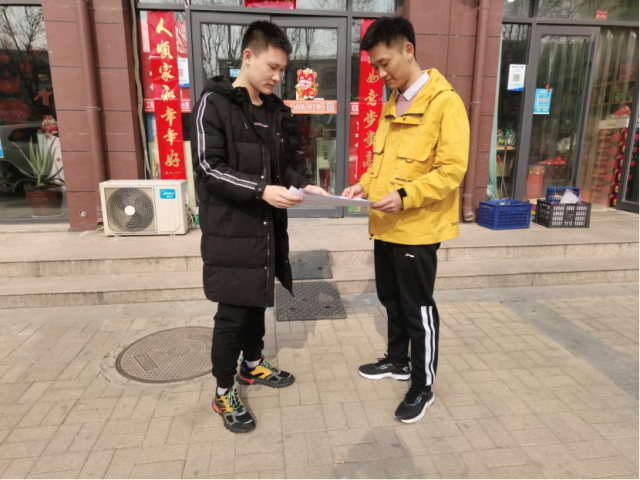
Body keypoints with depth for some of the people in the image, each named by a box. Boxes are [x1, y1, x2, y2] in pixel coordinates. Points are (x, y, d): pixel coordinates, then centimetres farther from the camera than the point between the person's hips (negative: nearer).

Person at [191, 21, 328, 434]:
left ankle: (252, 365, 41)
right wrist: (261, 190, -26)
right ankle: (224, 392, 21)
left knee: (258, 300, 19)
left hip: (266, 226, 7)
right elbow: (209, 168, -16)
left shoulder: (275, 110, 12)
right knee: (232, 312, 1)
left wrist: (304, 186, -3)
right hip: (230, 229, -7)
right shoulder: (214, 103, -9)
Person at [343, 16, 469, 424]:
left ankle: (423, 387, 24)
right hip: (386, 226, 8)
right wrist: (366, 185, 2)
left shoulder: (445, 102, -13)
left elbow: (452, 170, -18)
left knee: (419, 310, 5)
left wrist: (404, 196, -26)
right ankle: (397, 361, 40)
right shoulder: (392, 104, 12)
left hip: (418, 228, -8)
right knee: (391, 300, 20)